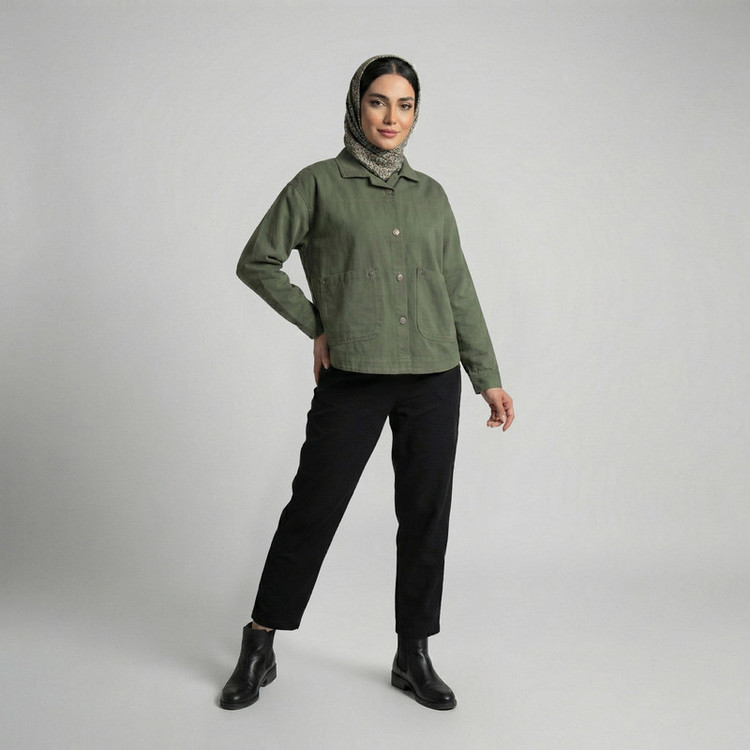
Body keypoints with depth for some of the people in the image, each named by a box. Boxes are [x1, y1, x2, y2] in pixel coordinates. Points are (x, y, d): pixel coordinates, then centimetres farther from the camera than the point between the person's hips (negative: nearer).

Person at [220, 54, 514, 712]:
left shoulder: (430, 194, 13)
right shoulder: (320, 183, 2)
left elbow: (459, 289, 13)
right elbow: (257, 262, 6)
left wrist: (488, 376, 10)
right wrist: (316, 325, 0)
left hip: (432, 379, 4)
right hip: (352, 380, -3)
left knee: (426, 517, 7)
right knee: (313, 511, 2)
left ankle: (414, 658, 23)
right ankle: (258, 651, 21)